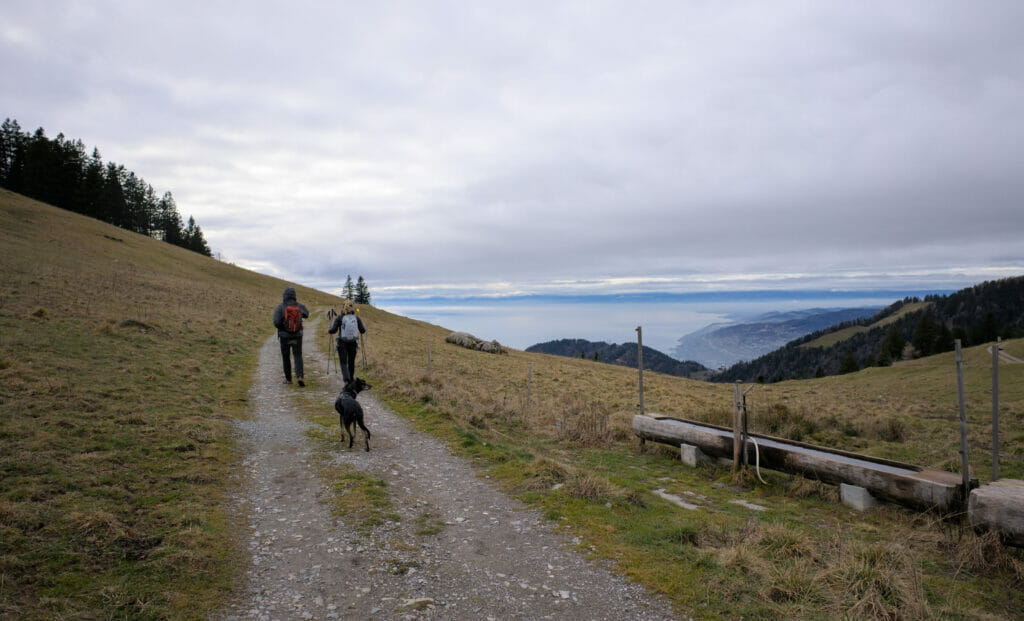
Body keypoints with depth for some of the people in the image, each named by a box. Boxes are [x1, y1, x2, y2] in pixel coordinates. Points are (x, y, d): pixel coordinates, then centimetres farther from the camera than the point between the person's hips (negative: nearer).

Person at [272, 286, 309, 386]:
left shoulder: (280, 307, -11)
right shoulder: (299, 306, -3)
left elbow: (276, 322, -19)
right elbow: (306, 314, 19)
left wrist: (281, 328, 3)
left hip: (284, 336, -1)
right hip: (297, 336, 1)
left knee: (286, 357, 14)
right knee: (298, 356, 6)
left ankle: (288, 379, 22)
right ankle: (299, 376, -16)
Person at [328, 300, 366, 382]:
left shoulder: (339, 318, -5)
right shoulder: (356, 318, -1)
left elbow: (333, 330, -11)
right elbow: (362, 331, 0)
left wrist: (328, 331, 10)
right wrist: (364, 328, 23)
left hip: (342, 344, -2)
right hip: (353, 343, 2)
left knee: (343, 363, 3)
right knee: (351, 362, 17)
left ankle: (346, 379, -20)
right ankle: (351, 381, 27)